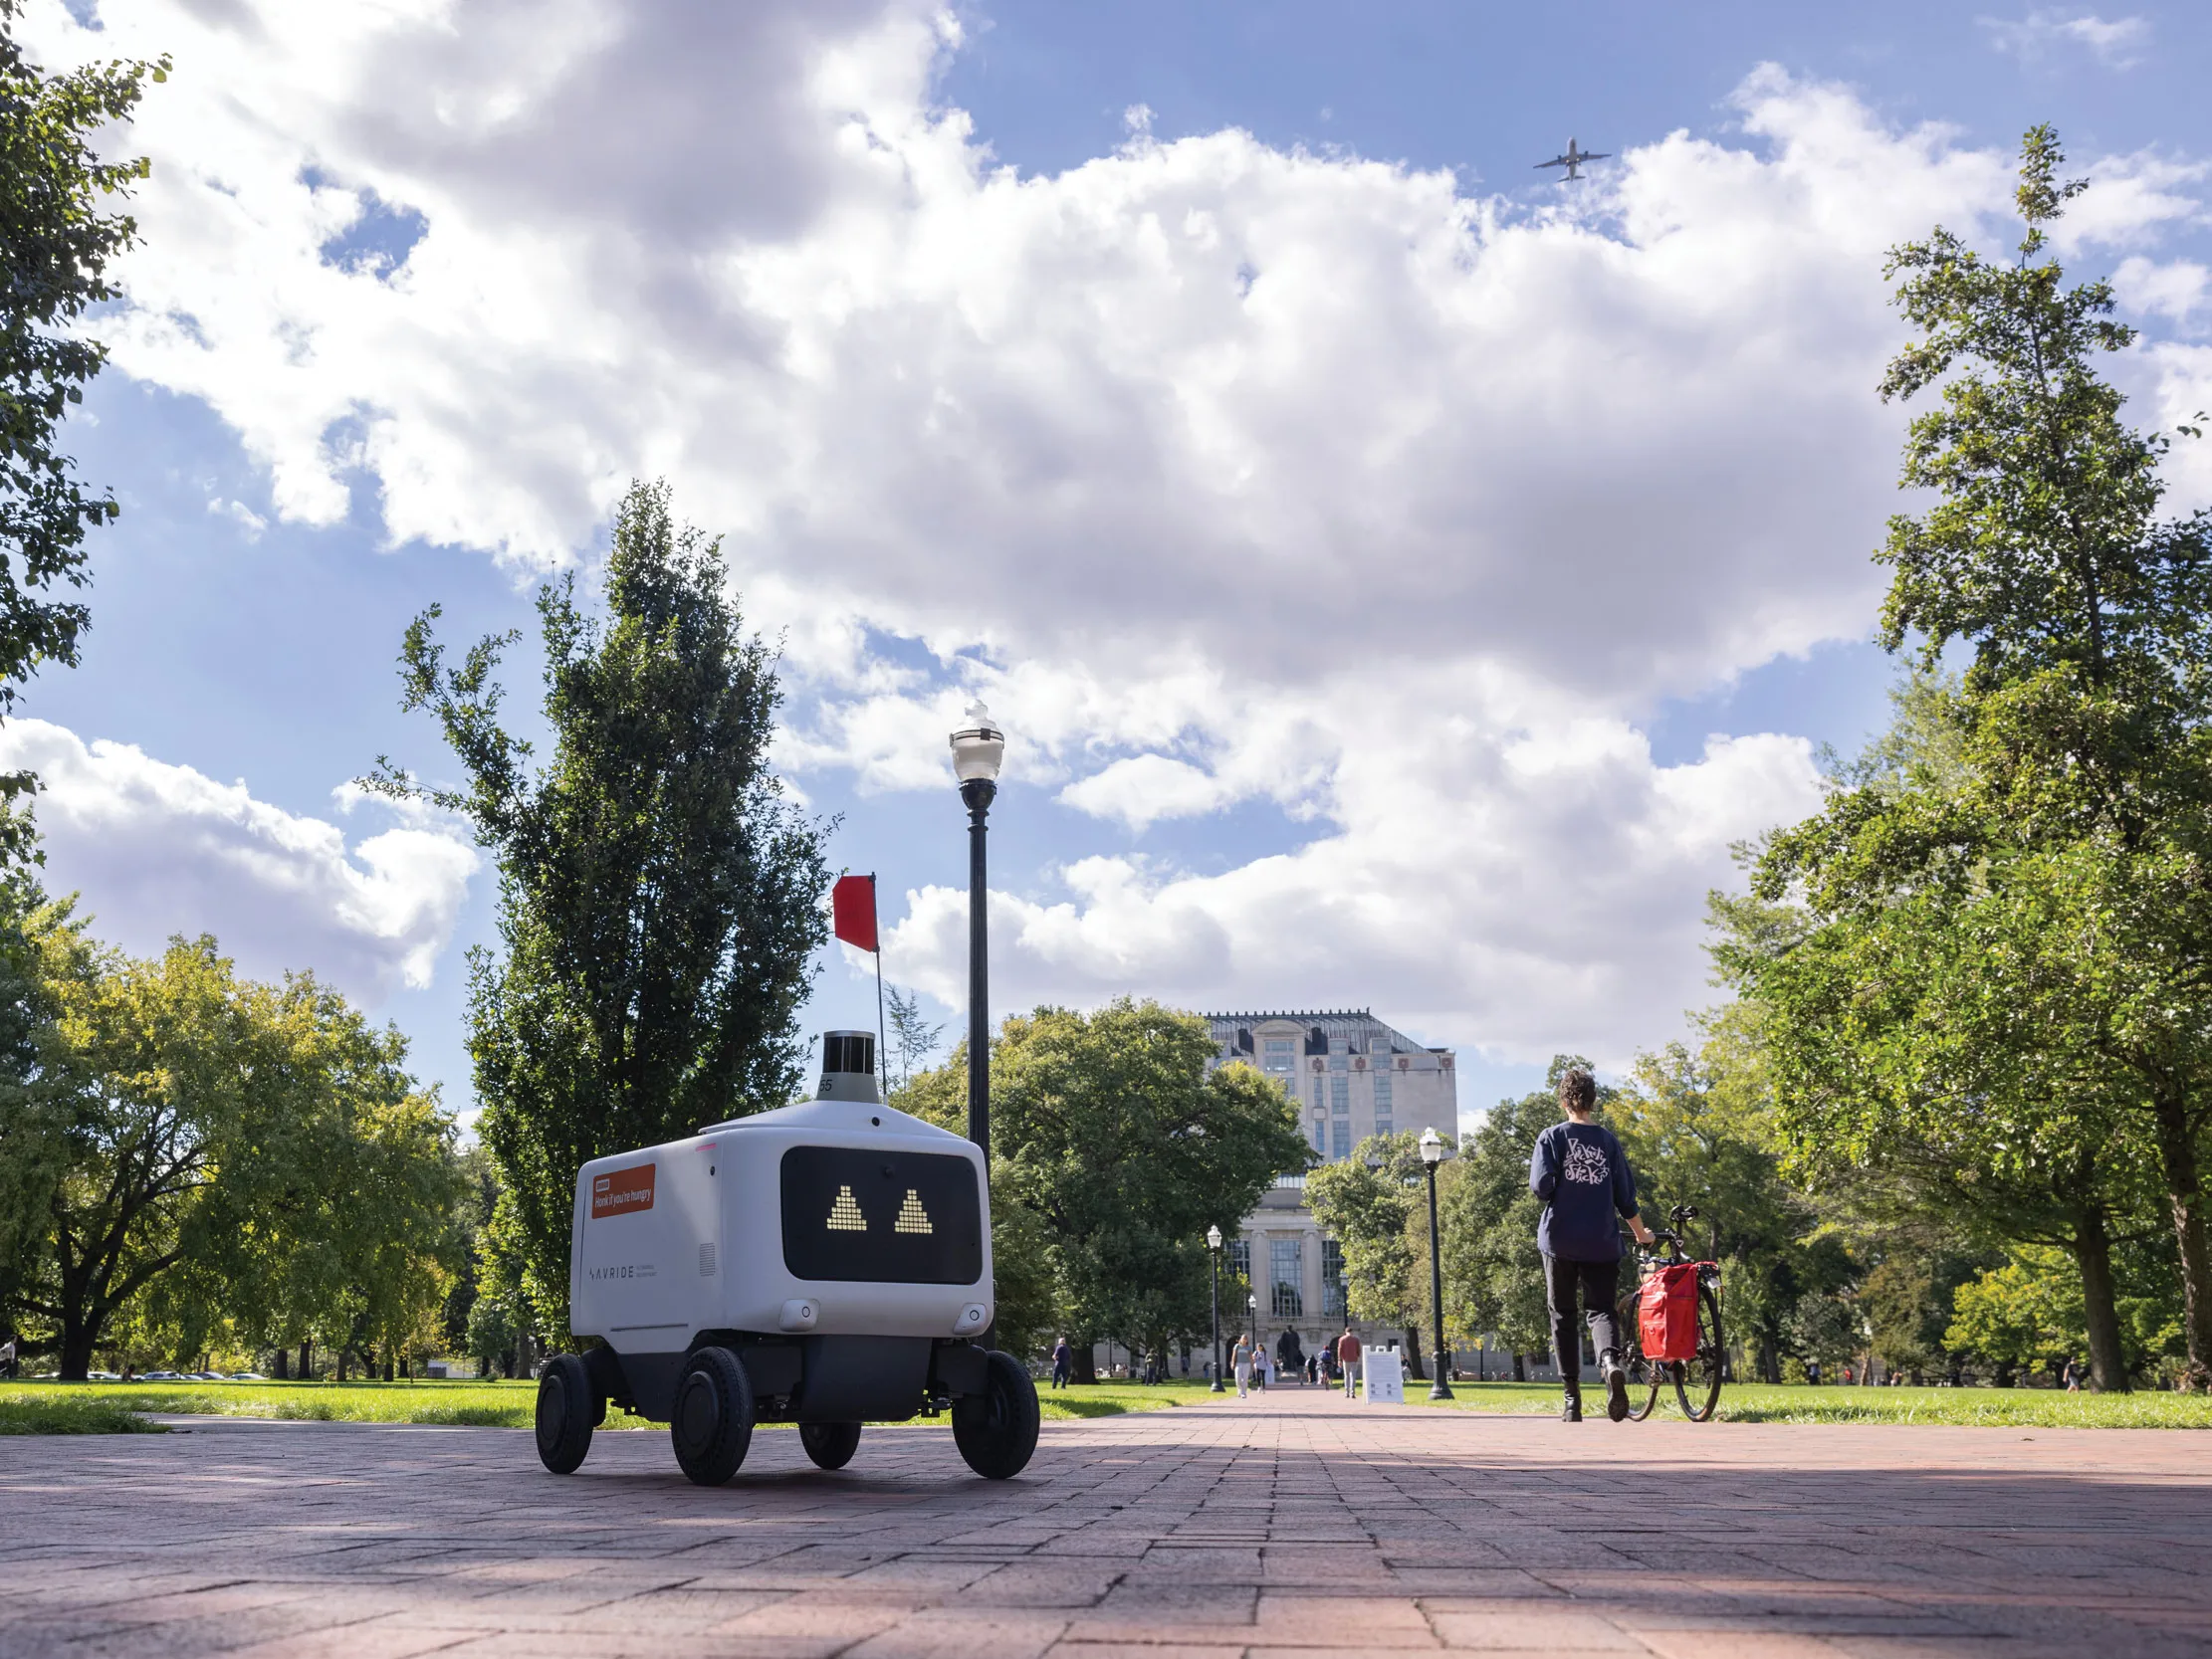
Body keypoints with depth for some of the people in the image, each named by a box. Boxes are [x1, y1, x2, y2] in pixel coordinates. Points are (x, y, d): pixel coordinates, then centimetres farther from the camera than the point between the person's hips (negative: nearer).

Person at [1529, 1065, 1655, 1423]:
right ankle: (1610, 1361, -29)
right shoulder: (1608, 1141, 6)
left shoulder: (1552, 1137, -1)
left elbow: (1541, 1186, -12)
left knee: (1563, 1315, 9)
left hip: (1560, 1240, -1)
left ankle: (1572, 1397, 7)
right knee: (1602, 1309, 3)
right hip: (1602, 1243, 1)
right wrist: (1641, 1233, 22)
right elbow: (1625, 1196, 7)